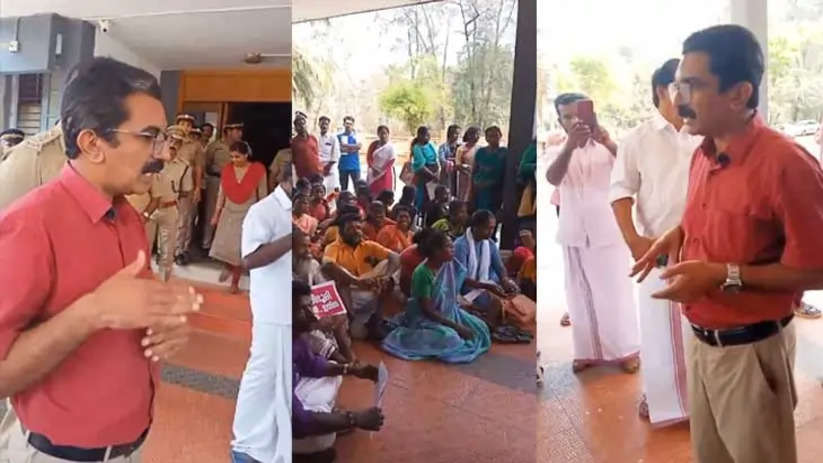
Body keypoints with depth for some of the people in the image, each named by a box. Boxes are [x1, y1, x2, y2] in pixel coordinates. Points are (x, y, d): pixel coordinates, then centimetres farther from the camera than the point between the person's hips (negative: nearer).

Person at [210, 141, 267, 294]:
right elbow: (221, 193, 4)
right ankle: (228, 267, 35)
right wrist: (216, 214, 6)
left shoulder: (258, 170, -14)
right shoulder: (227, 170, -5)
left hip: (248, 214, -3)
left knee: (240, 250, 3)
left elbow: (262, 195, -6)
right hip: (229, 212, 3)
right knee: (223, 246, 2)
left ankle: (235, 283, 20)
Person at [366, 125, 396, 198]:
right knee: (372, 193, 6)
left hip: (385, 174, -5)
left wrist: (381, 171, -12)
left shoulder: (390, 147, -10)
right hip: (374, 173, 5)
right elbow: (369, 157, 5)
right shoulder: (374, 144, 5)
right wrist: (373, 168, -8)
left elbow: (391, 161, -11)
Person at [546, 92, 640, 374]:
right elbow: (553, 179, -18)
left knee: (616, 292, 4)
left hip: (608, 232, -2)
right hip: (574, 235, 2)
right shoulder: (558, 152, 4)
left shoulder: (606, 147, 0)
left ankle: (627, 350, 17)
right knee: (580, 295, 8)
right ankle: (587, 351, 20)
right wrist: (569, 145, -35)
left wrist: (607, 142, -36)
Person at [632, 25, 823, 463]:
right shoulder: (702, 155, 2)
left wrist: (725, 275, -25)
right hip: (699, 339, 7)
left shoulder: (786, 163, -23)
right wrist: (677, 234, 2)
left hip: (749, 349, -7)